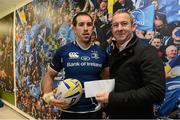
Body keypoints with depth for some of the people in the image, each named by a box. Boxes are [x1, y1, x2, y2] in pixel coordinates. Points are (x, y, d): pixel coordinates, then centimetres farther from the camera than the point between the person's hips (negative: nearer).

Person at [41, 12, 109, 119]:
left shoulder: (101, 52, -2)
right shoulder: (63, 51, -8)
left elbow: (106, 78, 10)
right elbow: (49, 76, 2)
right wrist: (48, 96, -13)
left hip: (94, 110, 2)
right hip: (70, 111, -1)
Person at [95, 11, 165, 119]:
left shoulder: (146, 51, -17)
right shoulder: (114, 54, 5)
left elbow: (156, 91, -26)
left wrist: (112, 98, -26)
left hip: (138, 115, -6)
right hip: (114, 114, 7)